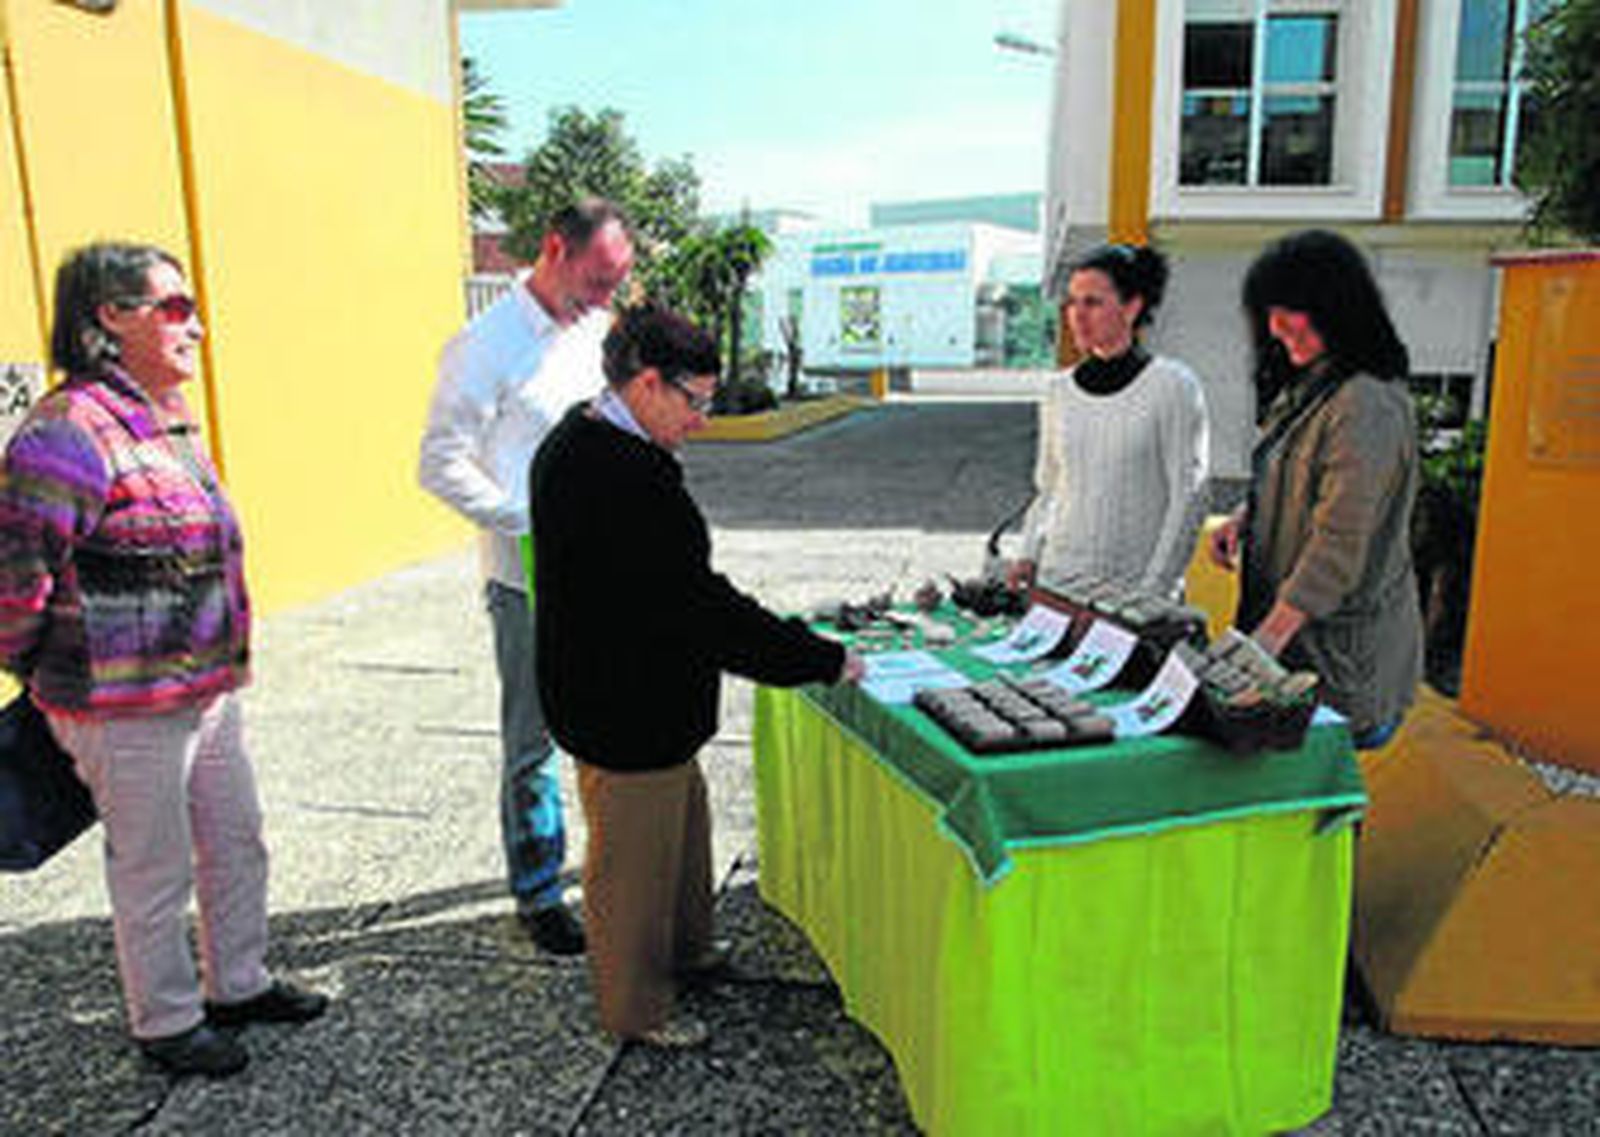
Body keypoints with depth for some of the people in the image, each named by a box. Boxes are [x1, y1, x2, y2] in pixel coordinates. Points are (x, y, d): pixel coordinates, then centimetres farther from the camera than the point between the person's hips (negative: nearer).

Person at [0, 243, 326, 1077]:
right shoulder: (69, 432, -20)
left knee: (237, 845, 20)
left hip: (207, 690, 9)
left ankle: (237, 985, 39)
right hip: (128, 709, -9)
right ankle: (165, 1023, 29)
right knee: (155, 872, 8)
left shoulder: (166, 422, 10)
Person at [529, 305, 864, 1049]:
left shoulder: (575, 446, 4)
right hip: (626, 715, -10)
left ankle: (683, 947, 51)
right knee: (631, 860, 10)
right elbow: (699, 605, -29)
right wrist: (824, 660, -22)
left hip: (634, 699, 10)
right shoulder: (620, 478, -30)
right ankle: (635, 1010, 33)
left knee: (680, 826, 28)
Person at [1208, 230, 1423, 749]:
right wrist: (1246, 517, 4)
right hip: (1285, 619, 9)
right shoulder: (1307, 387, 11)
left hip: (1342, 641, -9)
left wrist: (1270, 636, -25)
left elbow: (1341, 543, -24)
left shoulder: (1367, 405, -20)